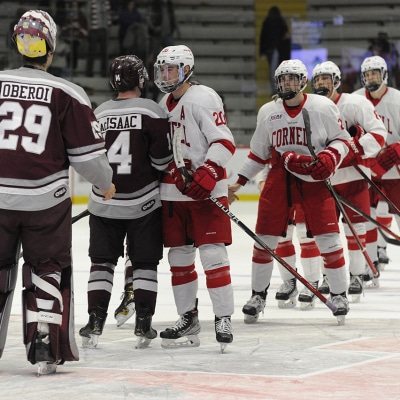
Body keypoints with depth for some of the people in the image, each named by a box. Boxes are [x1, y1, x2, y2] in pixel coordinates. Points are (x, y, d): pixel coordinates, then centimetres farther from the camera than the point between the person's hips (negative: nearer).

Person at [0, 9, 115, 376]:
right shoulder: (67, 94, -7)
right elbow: (87, 152, -4)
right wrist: (105, 183, 14)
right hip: (45, 200, -2)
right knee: (48, 270, 10)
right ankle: (45, 349, 5)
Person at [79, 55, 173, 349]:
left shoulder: (98, 113, 2)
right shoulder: (151, 111, -10)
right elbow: (162, 159, -12)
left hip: (103, 203, 3)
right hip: (143, 203, -2)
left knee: (102, 261, 8)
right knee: (145, 263, 8)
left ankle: (94, 324, 1)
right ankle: (143, 326, 5)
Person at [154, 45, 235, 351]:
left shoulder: (202, 98, -11)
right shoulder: (164, 104, 16)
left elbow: (224, 142, -17)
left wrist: (206, 175, -27)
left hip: (206, 188, -8)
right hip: (173, 191, 8)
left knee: (212, 253, -10)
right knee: (179, 255, 9)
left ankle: (224, 319, -5)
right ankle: (188, 320, 18)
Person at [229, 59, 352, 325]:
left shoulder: (323, 107, -4)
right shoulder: (268, 112, 7)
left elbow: (342, 140, 2)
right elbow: (259, 152, 15)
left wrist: (329, 158, -18)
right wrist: (239, 182, 13)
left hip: (314, 177, -3)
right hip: (279, 178, 3)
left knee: (328, 237, -6)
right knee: (265, 238, 1)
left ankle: (339, 294, 8)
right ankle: (258, 294, 16)